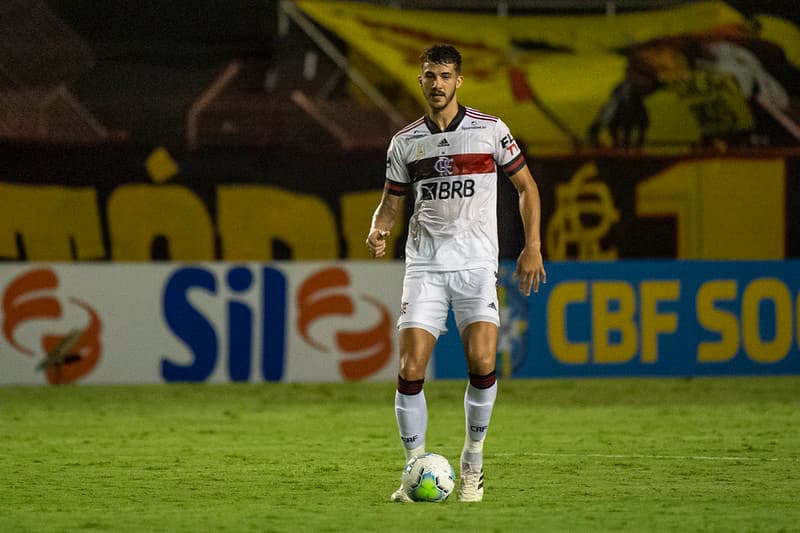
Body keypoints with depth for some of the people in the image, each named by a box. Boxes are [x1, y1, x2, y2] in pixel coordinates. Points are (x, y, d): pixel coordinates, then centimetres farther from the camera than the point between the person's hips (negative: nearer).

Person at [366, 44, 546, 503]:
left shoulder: (491, 130, 1)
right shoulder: (405, 141, 8)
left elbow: (527, 186, 9)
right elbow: (392, 203, 15)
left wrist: (533, 248, 1)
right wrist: (379, 231, -8)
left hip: (476, 265, -2)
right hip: (424, 267, 2)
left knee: (482, 363, -17)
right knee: (411, 371, -10)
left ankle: (473, 461, 4)